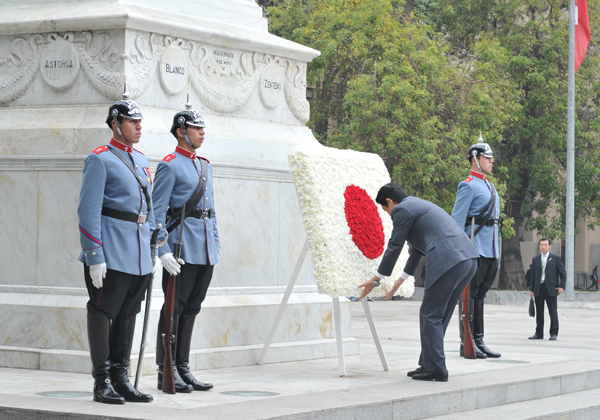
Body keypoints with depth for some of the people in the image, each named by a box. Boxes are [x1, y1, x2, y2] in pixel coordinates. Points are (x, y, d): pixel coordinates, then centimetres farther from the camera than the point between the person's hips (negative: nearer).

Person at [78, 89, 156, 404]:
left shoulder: (141, 161, 18)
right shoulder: (100, 159, -6)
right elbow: (88, 210, -11)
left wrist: (152, 245, 18)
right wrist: (94, 257, -16)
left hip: (139, 256, 8)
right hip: (111, 254, -7)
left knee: (128, 315, 9)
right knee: (102, 313, -3)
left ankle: (120, 378, 15)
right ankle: (102, 383, 0)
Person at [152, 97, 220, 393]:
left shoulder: (205, 166, 18)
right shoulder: (169, 166, -6)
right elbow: (157, 212, -11)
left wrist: (215, 243, 15)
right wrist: (163, 251, -18)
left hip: (206, 250, 7)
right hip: (182, 250, -7)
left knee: (191, 309, 10)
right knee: (175, 308, -3)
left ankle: (183, 368, 15)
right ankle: (166, 372, 1)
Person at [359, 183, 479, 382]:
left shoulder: (402, 210, 2)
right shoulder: (419, 205, 31)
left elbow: (394, 247, 5)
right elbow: (419, 247, 38)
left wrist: (375, 280, 16)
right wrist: (401, 280, 47)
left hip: (448, 262, -9)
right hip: (469, 260, 9)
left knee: (430, 316, 1)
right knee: (439, 316, 17)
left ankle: (435, 369, 2)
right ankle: (428, 365, 22)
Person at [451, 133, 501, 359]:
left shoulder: (489, 186, 21)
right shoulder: (468, 186, -7)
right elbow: (457, 220, -12)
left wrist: (496, 253, 21)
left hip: (491, 252, 9)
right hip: (475, 251, -9)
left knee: (480, 296, 10)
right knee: (470, 296, -6)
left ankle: (479, 341, 13)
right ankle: (466, 343, -5)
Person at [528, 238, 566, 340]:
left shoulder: (555, 258, 5)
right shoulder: (535, 259, 15)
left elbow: (563, 273, 4)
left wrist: (561, 286, -7)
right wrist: (531, 289, 11)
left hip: (551, 289, -3)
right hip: (538, 289, 3)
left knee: (553, 311, -3)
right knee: (539, 312, 5)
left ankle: (553, 333, 2)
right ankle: (539, 333, 11)